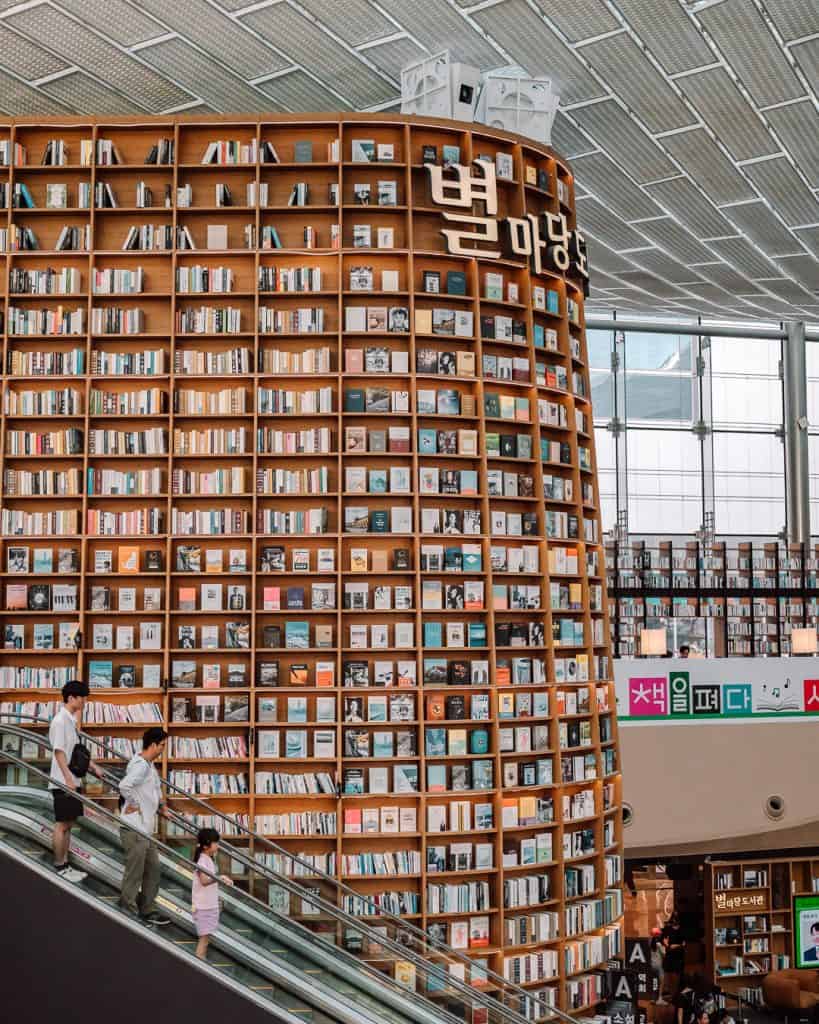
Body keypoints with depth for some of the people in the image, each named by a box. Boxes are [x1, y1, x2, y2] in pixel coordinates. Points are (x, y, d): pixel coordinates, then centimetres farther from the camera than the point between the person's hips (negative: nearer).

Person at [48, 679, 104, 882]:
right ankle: (59, 867, 6)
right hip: (63, 783, -9)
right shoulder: (60, 720, -15)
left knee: (68, 824, 12)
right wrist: (68, 779, -24)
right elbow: (59, 752, -20)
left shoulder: (72, 720, 13)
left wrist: (94, 767, 19)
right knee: (62, 825, -2)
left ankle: (65, 865, 18)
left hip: (74, 781, 9)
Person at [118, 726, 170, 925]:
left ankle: (148, 910, 26)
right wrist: (134, 805, -22)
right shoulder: (141, 765, -19)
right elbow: (124, 785, -36)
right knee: (134, 873, -1)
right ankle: (128, 911, 9)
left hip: (145, 829, 10)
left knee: (153, 868, 16)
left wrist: (160, 803, 22)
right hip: (134, 829, -10)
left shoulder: (149, 765, 13)